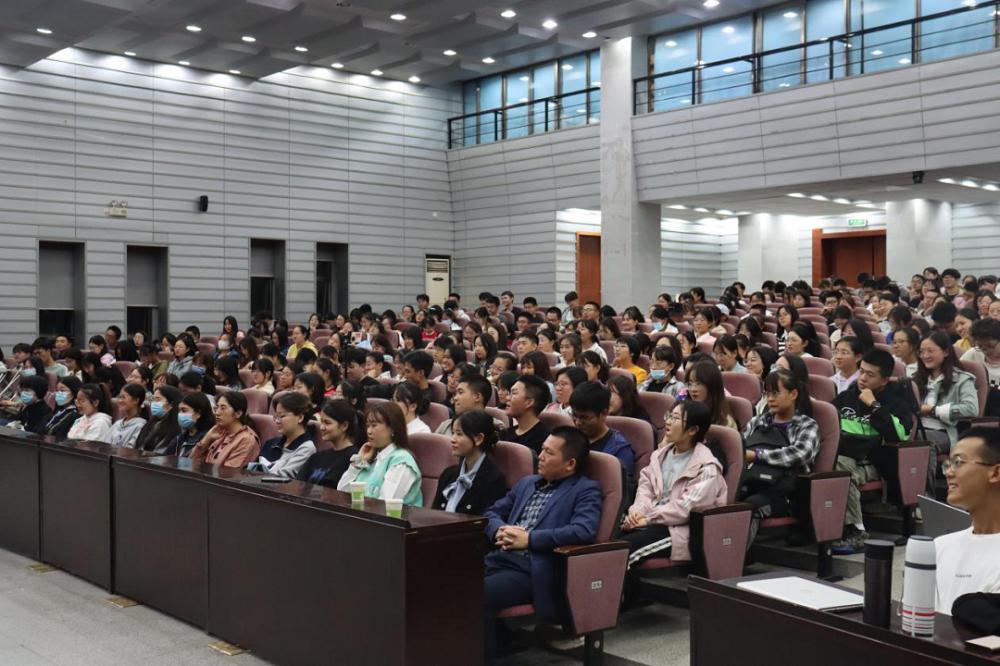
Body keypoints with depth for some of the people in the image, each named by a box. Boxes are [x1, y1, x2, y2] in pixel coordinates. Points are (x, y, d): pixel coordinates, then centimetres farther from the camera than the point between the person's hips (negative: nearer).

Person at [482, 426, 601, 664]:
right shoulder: (527, 482, 24)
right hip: (499, 557, 6)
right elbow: (492, 512, 26)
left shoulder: (585, 490, 2)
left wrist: (529, 539, -14)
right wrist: (500, 530, 2)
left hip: (533, 570, -6)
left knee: (477, 595, -30)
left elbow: (583, 531, -15)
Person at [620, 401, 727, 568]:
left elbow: (685, 508, -18)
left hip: (681, 530, -7)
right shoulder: (663, 452, 13)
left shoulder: (706, 468, -10)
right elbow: (646, 485, 9)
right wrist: (637, 510, -11)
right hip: (653, 520, 7)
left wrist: (647, 519, -18)